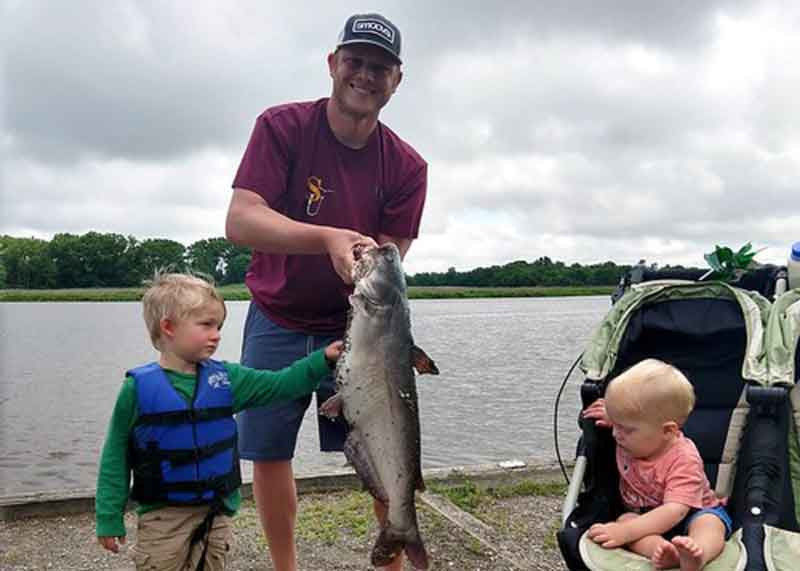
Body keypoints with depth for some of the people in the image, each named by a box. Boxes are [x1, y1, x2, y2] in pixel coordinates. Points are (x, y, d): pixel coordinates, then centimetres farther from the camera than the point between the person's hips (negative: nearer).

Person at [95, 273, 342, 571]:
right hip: (163, 516, -3)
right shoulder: (139, 387, -10)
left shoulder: (225, 379, -1)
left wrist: (323, 359, -13)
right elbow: (116, 455, -4)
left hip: (216, 512, 4)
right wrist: (109, 518, -4)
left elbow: (279, 385, -2)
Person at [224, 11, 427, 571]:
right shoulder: (282, 126, -12)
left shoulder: (407, 166, -7)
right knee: (268, 451, 3)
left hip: (356, 326, 1)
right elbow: (239, 220, -23)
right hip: (277, 320, 0)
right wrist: (329, 239, -38)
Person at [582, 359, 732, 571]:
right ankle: (660, 550, -56)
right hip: (644, 517, 5)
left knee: (709, 523, -37)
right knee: (625, 519, -27)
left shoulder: (683, 459, -28)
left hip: (691, 514, -5)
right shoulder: (636, 439, -6)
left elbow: (674, 511, -39)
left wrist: (624, 532, -48)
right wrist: (614, 418, -1)